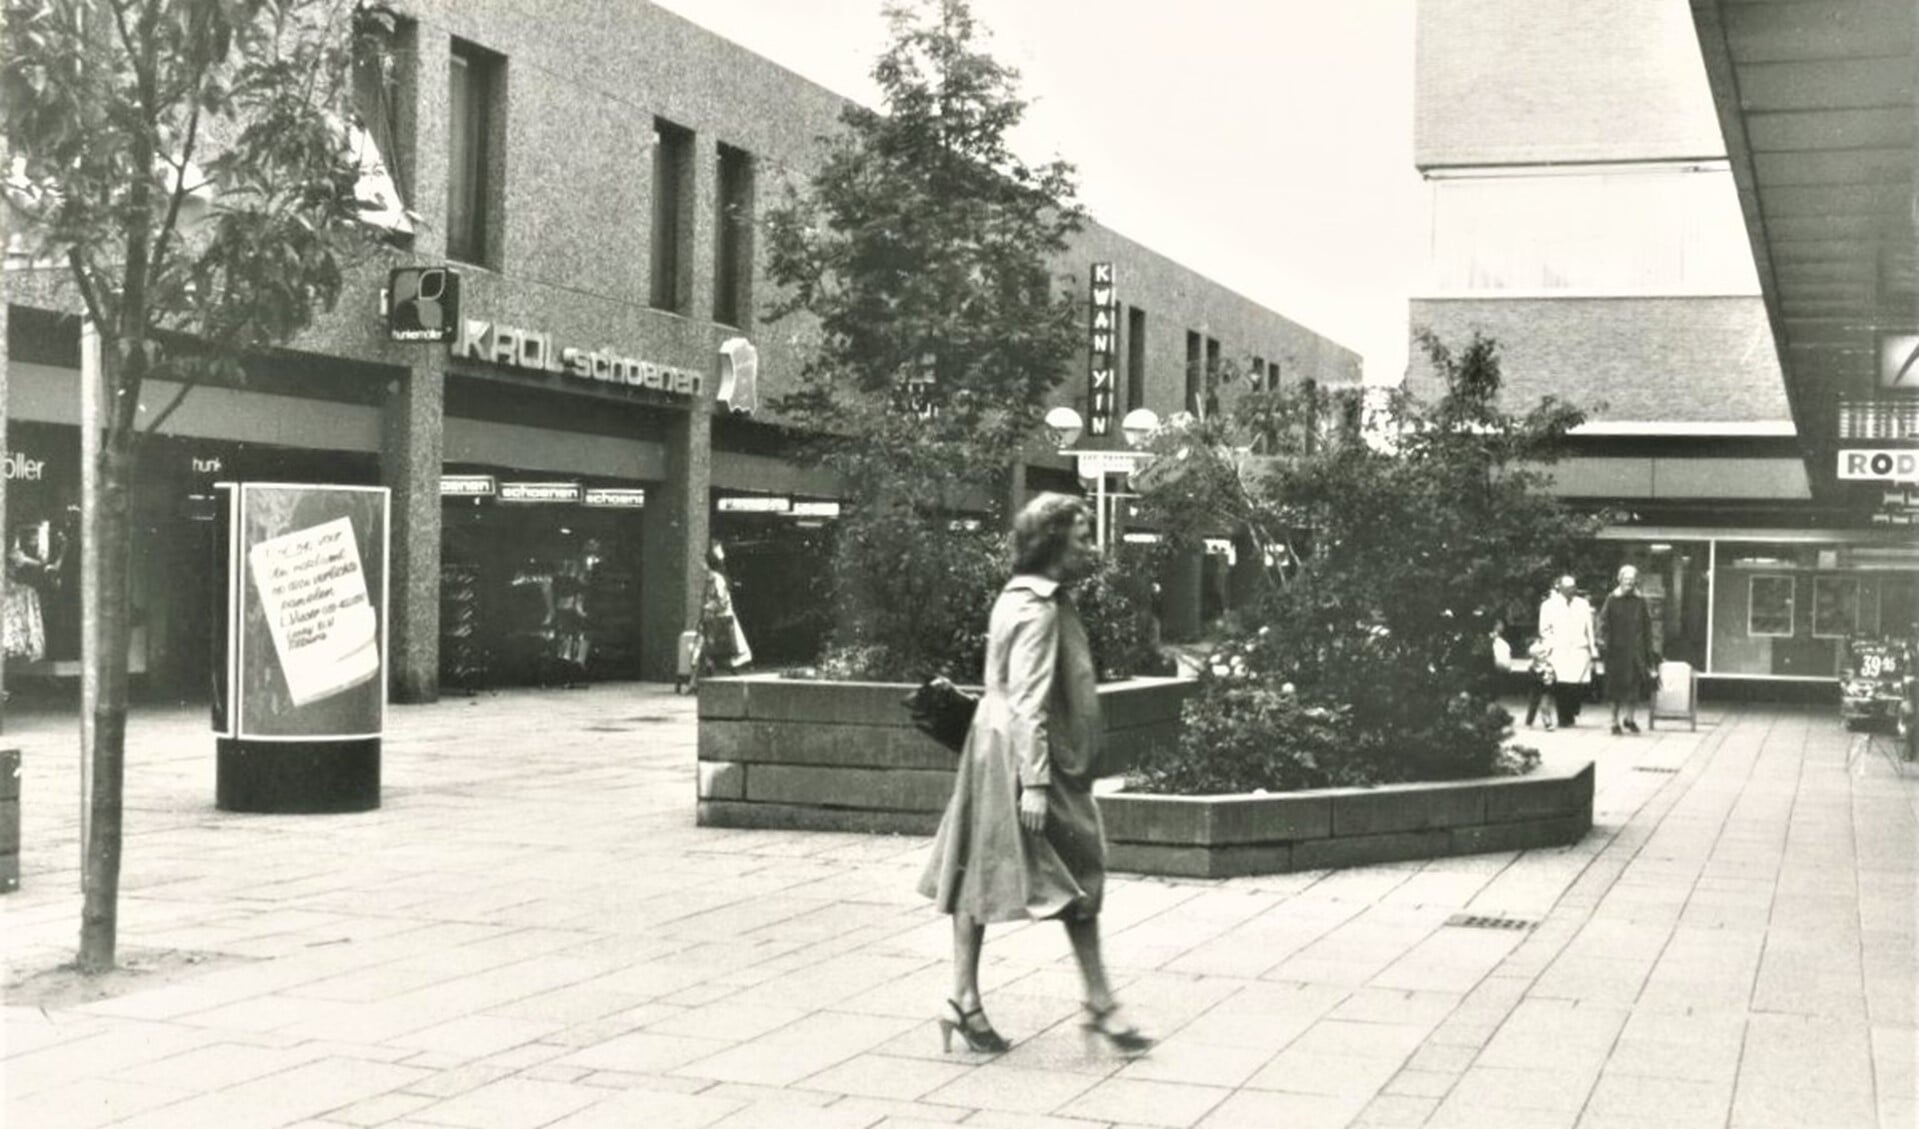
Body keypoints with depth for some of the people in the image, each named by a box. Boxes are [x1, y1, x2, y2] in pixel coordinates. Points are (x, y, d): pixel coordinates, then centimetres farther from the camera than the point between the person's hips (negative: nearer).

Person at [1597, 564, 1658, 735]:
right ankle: (1615, 722, 10)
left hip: (1635, 649, 1)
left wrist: (1648, 649, 5)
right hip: (1616, 649, -1)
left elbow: (1647, 626, 9)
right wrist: (1604, 643, -12)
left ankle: (1629, 718, 11)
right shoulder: (1612, 599, 0)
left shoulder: (1640, 601, 6)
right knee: (1615, 684, 3)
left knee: (1633, 683, -3)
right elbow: (1604, 622, -2)